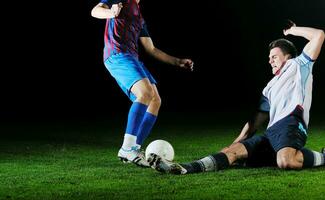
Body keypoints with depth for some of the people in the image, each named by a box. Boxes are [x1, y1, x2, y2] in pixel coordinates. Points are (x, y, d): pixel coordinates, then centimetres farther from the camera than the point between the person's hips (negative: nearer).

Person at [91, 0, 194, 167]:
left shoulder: (139, 17, 30)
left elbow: (151, 49, 31)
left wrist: (177, 61, 29)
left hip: (132, 59, 9)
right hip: (117, 55, -9)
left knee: (155, 101, 0)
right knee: (147, 92, -26)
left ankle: (135, 149, -2)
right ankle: (127, 148, -30)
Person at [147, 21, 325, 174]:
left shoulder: (298, 65, 16)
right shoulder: (270, 86, 35)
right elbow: (258, 119, 30)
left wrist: (292, 30, 19)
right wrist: (239, 141, 21)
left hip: (290, 124, -7)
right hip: (272, 132, 7)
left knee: (285, 161, -40)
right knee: (233, 150, -12)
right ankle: (183, 169, -26)